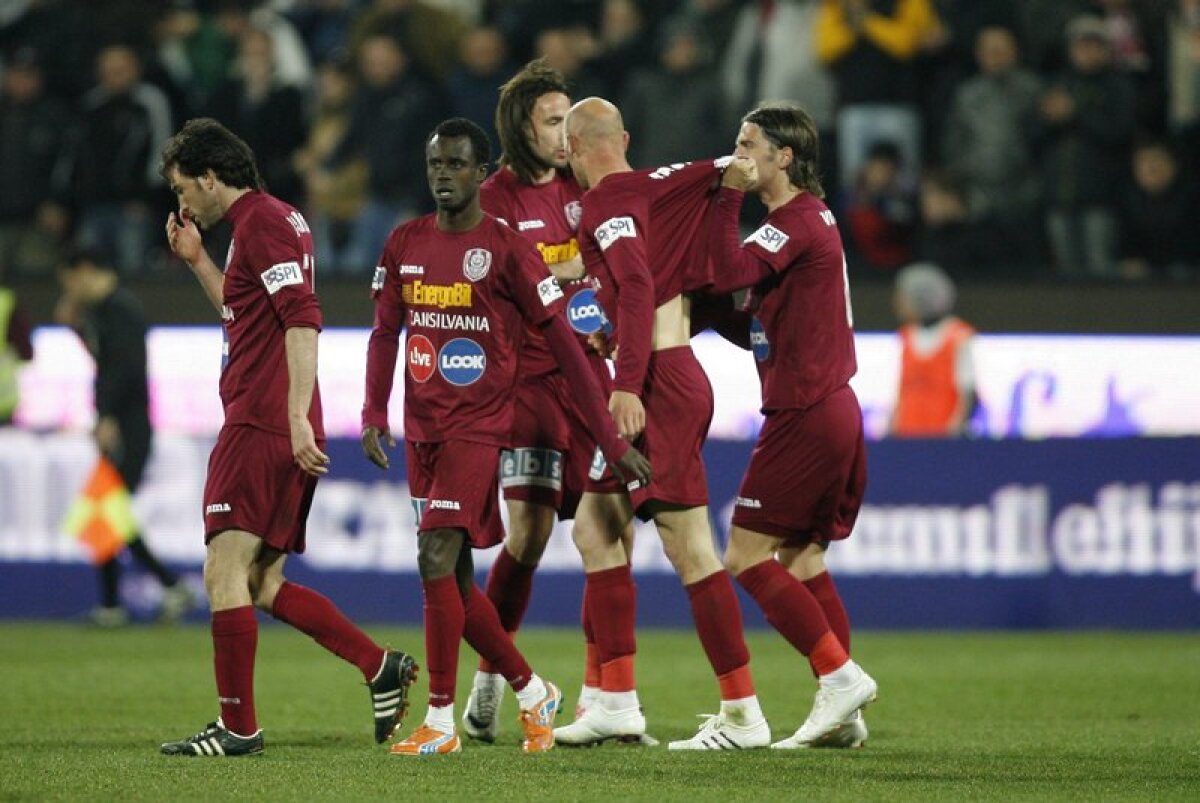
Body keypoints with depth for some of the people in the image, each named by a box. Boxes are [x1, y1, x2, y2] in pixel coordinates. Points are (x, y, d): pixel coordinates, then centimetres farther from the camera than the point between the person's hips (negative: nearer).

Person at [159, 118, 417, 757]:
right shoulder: (266, 219, 21)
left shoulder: (262, 222, -11)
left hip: (261, 428, -10)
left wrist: (297, 417, -26)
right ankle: (381, 667, 9)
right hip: (273, 428, 10)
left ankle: (238, 727, -9)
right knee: (262, 584, 11)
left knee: (224, 574, -10)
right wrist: (197, 260, 25)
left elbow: (302, 321, -21)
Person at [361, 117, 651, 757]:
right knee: (454, 580, 10)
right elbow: (385, 332, 15)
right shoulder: (405, 245, 9)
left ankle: (441, 721, -13)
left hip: (478, 429, -6)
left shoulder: (508, 250, -6)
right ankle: (532, 692, 27)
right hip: (421, 432, 6)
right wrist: (373, 414, -2)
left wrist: (612, 442, -6)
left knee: (436, 560, -18)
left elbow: (564, 345, -5)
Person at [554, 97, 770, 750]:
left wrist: (627, 385, -28)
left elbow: (637, 287, -24)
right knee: (593, 526, 12)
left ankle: (743, 715, -9)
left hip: (659, 384, -10)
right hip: (676, 374, 10)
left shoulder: (609, 203, -11)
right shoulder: (655, 183, 13)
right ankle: (617, 702, 12)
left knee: (689, 548, -10)